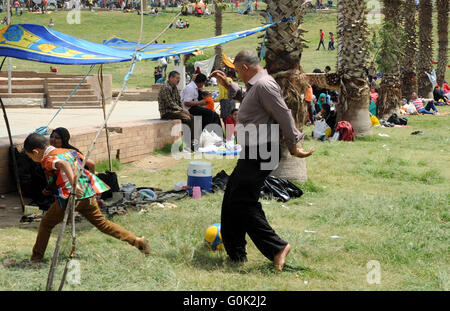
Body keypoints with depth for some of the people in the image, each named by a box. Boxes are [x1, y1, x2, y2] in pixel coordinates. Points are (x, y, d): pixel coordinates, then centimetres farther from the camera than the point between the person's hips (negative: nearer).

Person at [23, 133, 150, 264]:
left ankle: (36, 257, 15)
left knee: (46, 224, 12)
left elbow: (64, 164, -27)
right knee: (102, 223, 17)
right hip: (89, 194, 7)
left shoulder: (48, 159, -5)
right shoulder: (69, 151, 17)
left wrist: (74, 185, -37)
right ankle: (137, 241, 10)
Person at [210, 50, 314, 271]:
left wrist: (292, 146, -16)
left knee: (242, 203, -11)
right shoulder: (255, 85, 18)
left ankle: (276, 247, -8)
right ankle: (235, 254, 21)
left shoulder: (264, 85, -16)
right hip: (252, 154, 11)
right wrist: (228, 85, 34)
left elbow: (284, 115, -20)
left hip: (259, 155, -11)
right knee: (231, 202, 14)